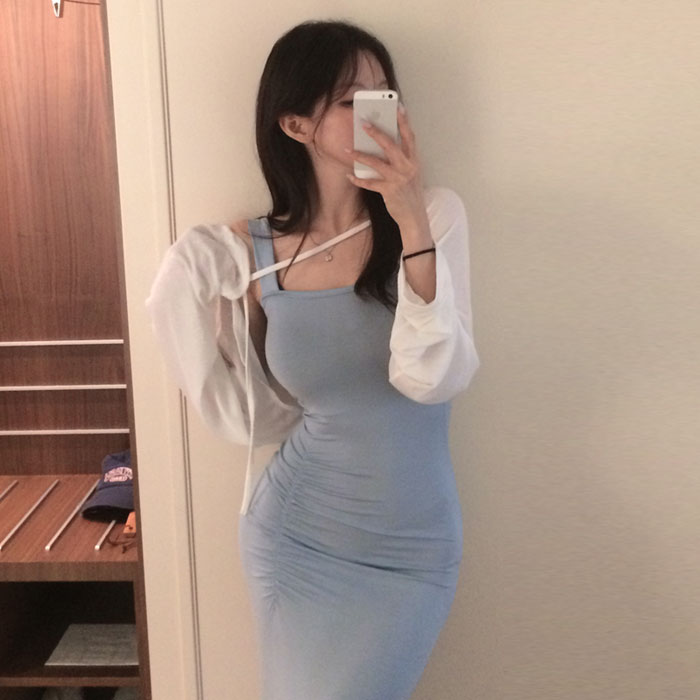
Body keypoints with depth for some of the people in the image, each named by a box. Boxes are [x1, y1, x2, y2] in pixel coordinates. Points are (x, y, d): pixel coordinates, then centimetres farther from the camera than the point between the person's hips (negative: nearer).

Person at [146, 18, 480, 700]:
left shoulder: (435, 215, -9)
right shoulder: (245, 254, -7)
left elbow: (433, 379, -19)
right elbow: (249, 418, 2)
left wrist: (412, 226, -25)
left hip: (412, 547, 0)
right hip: (296, 537, 1)